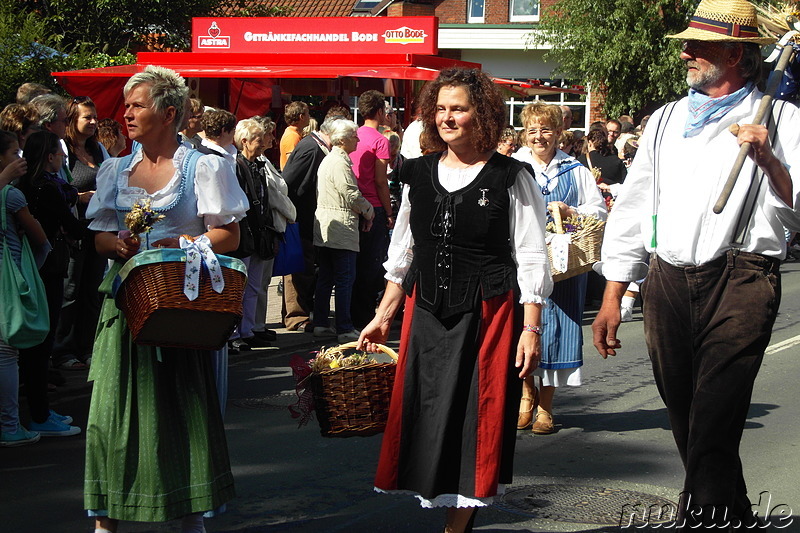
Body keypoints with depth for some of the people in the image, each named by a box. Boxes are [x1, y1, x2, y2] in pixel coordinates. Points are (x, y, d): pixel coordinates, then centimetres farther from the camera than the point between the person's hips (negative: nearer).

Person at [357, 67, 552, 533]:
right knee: (425, 415, 5)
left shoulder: (511, 178, -5)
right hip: (426, 313, 5)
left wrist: (531, 328, -12)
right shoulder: (419, 175, 9)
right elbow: (403, 254, 16)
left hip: (488, 315, -5)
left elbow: (531, 261, -6)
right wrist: (384, 316, 15)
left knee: (475, 421, 0)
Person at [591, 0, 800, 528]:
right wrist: (612, 298, 15)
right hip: (667, 282, 6)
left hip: (739, 283, -5)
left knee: (713, 427, -12)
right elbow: (633, 207, 18)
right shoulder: (667, 120, 18)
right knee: (686, 424, 13)